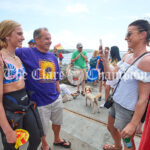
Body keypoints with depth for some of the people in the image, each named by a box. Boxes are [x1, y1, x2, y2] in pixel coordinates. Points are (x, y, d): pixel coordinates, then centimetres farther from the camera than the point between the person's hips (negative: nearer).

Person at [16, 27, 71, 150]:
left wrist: (59, 93, 13)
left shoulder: (53, 57, 4)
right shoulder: (26, 53, -12)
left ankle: (57, 139, 54)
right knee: (42, 129, 17)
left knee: (57, 122, 25)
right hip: (39, 102, -4)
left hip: (56, 99, 5)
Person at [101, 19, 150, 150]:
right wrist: (104, 58, -3)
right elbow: (111, 75, 8)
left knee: (127, 140, 13)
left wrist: (133, 124, -20)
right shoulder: (128, 57, 3)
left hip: (128, 109, -8)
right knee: (111, 127, 29)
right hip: (116, 103, 9)